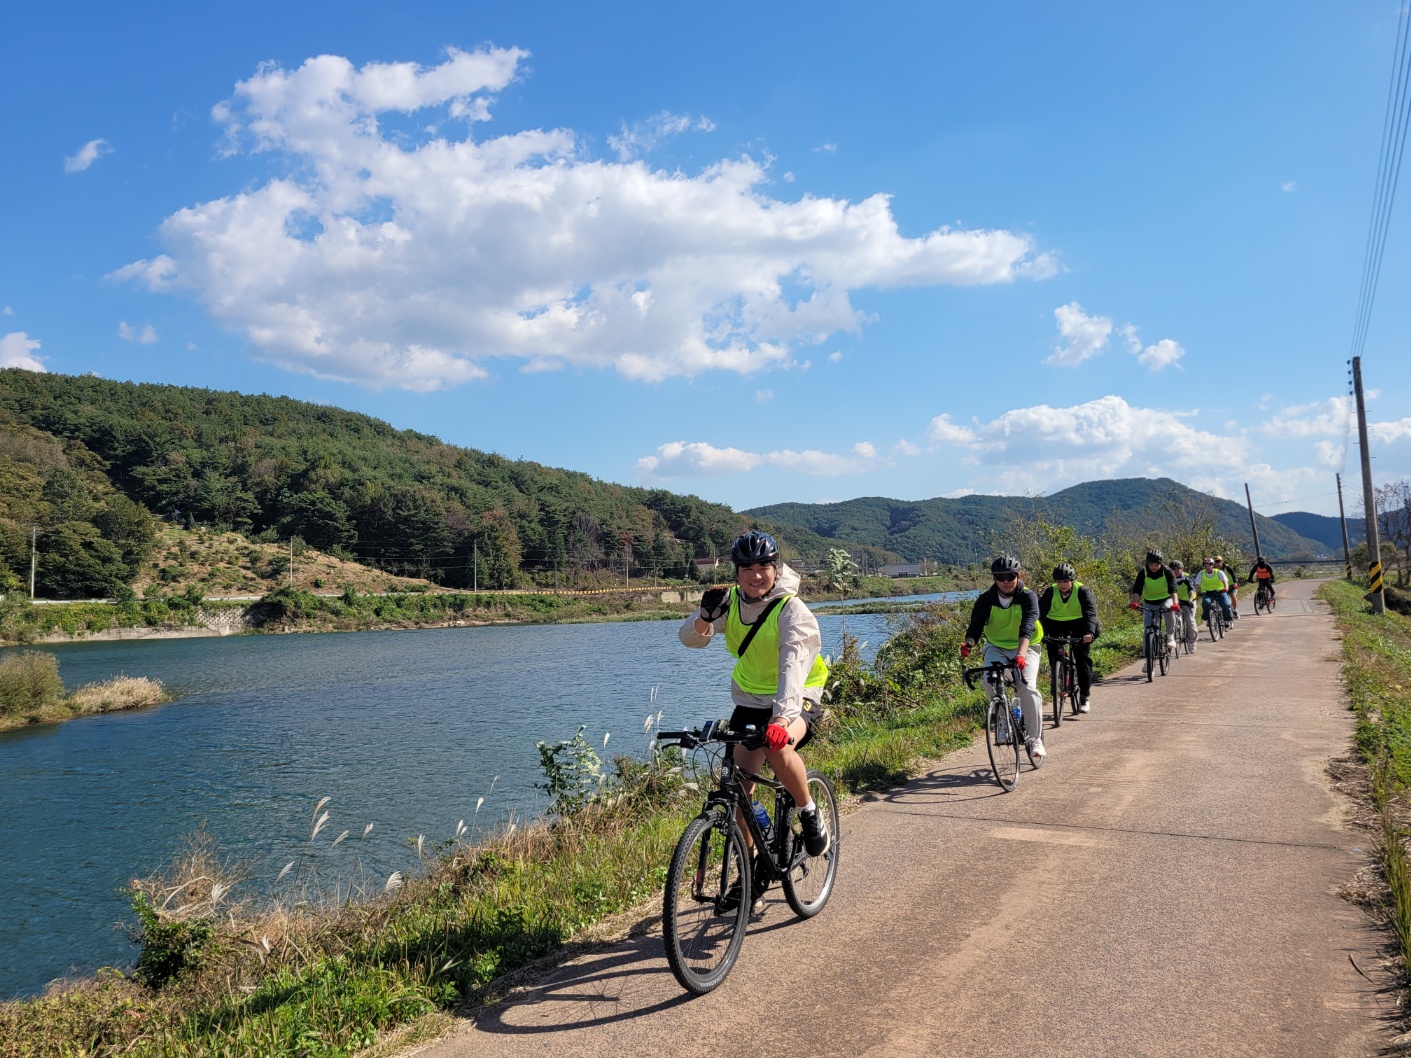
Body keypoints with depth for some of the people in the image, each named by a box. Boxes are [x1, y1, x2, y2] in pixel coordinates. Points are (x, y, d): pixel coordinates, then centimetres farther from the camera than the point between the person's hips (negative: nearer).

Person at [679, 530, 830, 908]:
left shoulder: (792, 610, -22)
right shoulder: (731, 601, -7)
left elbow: (793, 666, -36)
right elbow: (690, 637, -16)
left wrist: (782, 717, -50)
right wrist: (705, 618, -39)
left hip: (796, 697, -5)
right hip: (749, 699, 5)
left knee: (778, 747, -36)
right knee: (738, 788, 0)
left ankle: (810, 815, -6)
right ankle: (751, 873, 20)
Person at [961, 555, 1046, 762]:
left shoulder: (1028, 597, -16)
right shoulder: (986, 599, -9)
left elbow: (1027, 628, -31)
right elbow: (975, 625, -16)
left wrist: (1021, 654, -47)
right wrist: (969, 644, -38)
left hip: (1025, 649, -2)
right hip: (996, 647, 2)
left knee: (1027, 687, -23)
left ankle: (1035, 739, -7)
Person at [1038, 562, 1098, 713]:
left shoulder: (1082, 591, -21)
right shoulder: (1050, 592, -17)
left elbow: (1090, 611, -31)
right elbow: (1041, 612, -23)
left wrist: (1090, 631, -47)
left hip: (1078, 624, -1)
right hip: (1056, 624, 1)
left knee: (1083, 658, -8)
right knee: (1053, 655, -12)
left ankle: (1085, 696, -1)